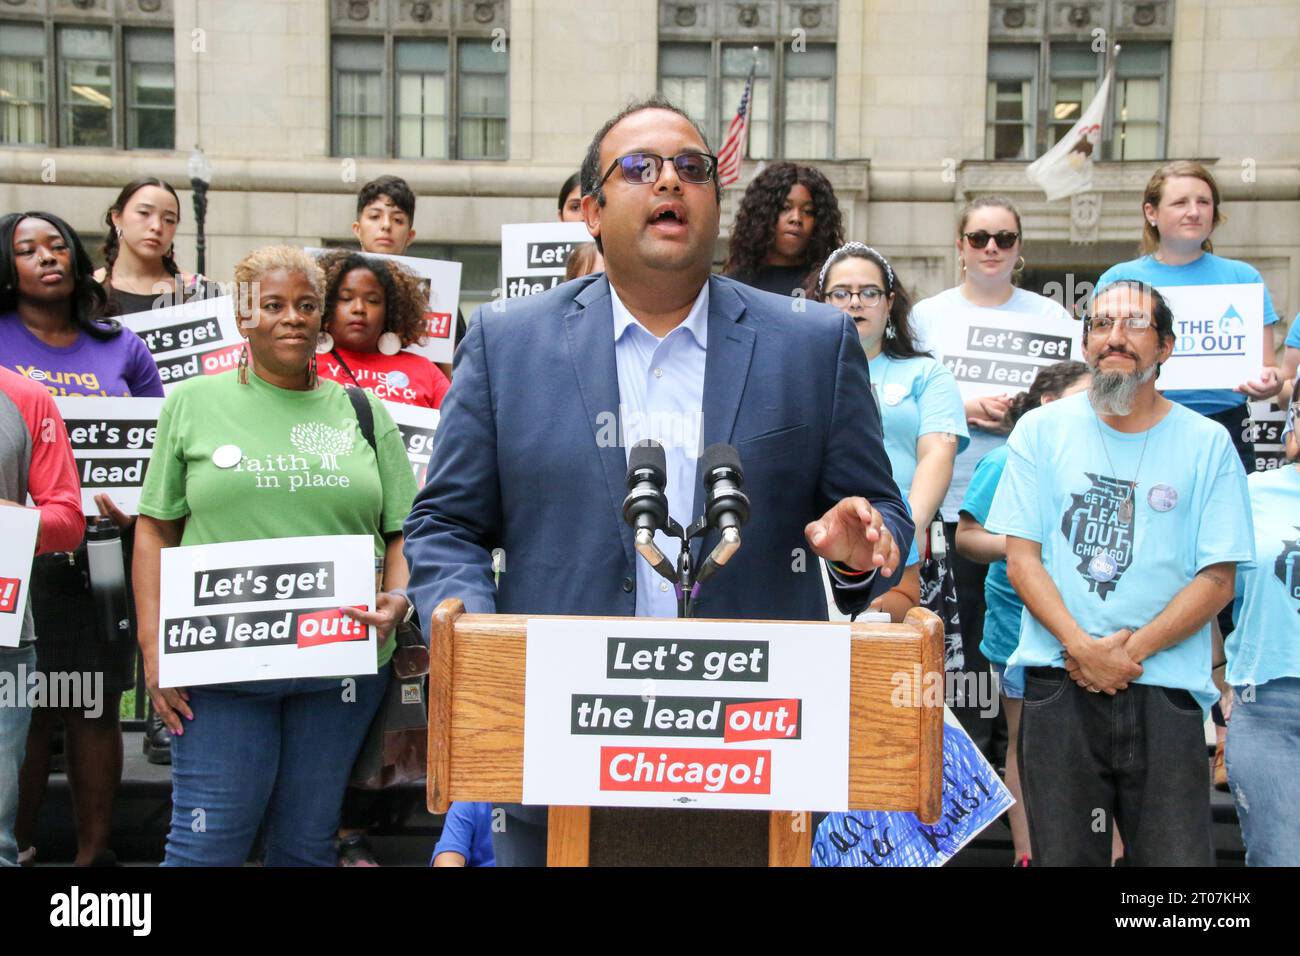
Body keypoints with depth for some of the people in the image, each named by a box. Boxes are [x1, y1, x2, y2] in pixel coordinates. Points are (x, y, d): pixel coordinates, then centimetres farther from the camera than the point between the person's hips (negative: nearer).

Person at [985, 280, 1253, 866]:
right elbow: (1021, 559, 2)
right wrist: (1082, 648, -11)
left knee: (1178, 855, -1)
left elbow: (1217, 579, 1)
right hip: (1059, 686, 0)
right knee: (1062, 856, 6)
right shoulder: (1040, 431, 6)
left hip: (1165, 692, 0)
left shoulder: (1208, 444, 5)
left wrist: (1133, 650, -11)